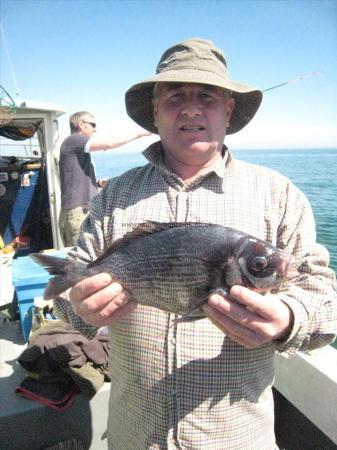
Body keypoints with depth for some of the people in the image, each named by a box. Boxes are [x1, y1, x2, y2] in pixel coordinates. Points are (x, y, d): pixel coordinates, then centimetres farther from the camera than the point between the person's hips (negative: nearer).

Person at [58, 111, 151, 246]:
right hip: (77, 213, -9)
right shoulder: (73, 140, -5)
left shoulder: (80, 151, 22)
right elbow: (109, 143, -14)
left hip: (86, 212, 9)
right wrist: (138, 134, -4)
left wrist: (99, 183, 10)